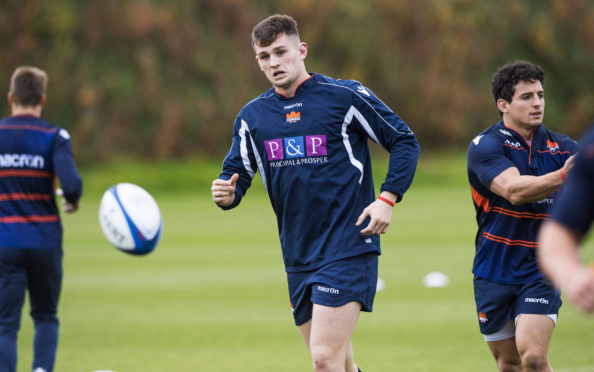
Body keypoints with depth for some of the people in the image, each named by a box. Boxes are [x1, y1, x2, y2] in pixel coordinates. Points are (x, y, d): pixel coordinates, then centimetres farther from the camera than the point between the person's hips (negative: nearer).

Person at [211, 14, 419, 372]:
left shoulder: (344, 96, -6)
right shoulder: (252, 116, 9)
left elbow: (405, 141, 0)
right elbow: (237, 173, 13)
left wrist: (388, 199, -11)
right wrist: (226, 193, -11)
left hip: (348, 248, -6)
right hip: (298, 258, 6)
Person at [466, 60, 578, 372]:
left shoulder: (562, 148, 3)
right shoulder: (484, 146, -9)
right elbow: (514, 190, -26)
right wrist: (562, 176, -43)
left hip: (541, 271, 0)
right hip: (495, 273, 0)